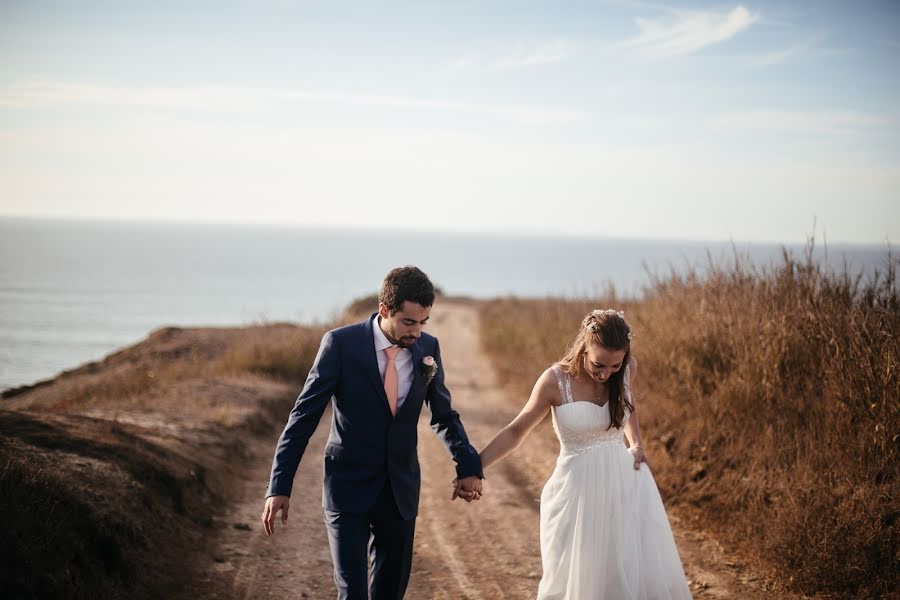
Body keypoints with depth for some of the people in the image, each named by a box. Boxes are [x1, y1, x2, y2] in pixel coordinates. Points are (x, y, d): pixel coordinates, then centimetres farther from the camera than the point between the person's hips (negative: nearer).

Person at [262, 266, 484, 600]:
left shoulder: (427, 348, -2)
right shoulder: (341, 344, -14)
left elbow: (443, 415, 10)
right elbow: (304, 416, -10)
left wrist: (468, 466, -6)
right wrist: (280, 487, -13)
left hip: (400, 491, 4)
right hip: (348, 486, -4)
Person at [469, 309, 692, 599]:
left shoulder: (628, 369, -5)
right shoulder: (555, 380, -16)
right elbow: (516, 431, -6)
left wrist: (636, 444, 7)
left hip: (624, 481, 3)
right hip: (579, 488, -3)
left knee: (643, 573, 0)